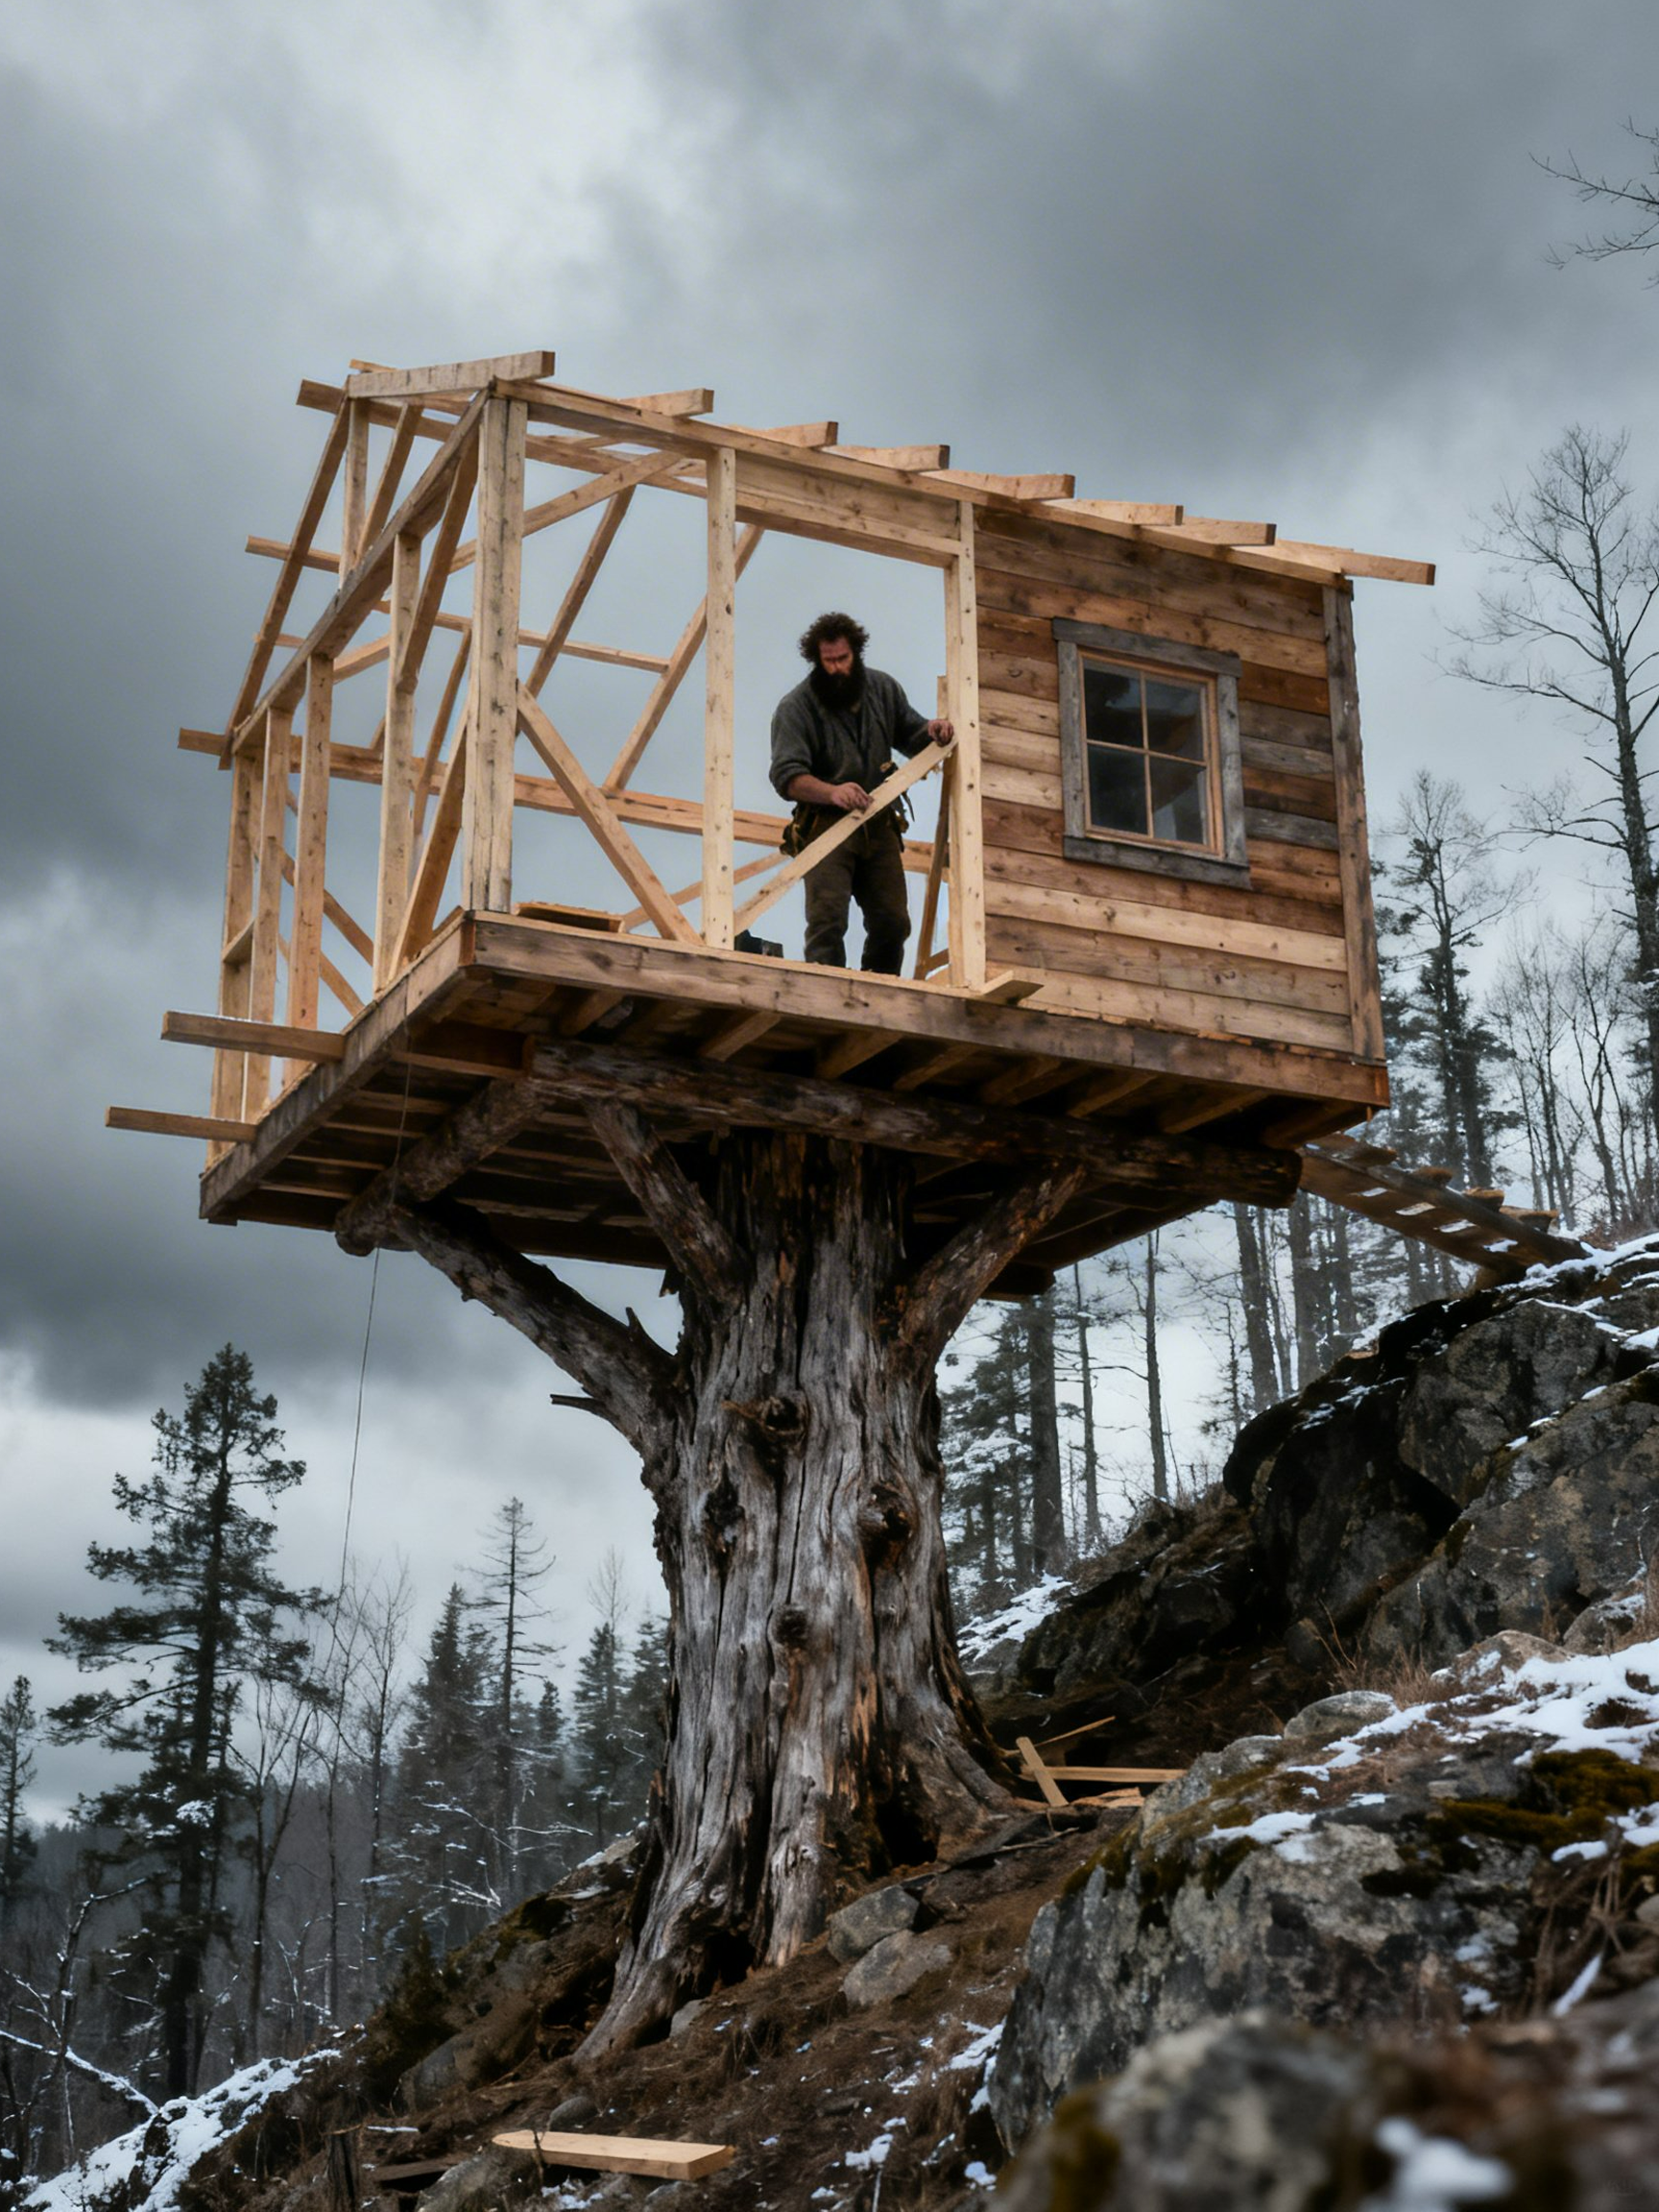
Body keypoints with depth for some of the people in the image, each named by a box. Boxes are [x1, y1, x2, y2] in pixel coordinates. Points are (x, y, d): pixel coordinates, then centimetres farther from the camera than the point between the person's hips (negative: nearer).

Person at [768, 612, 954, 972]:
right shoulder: (795, 707, -6)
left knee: (893, 922, 2)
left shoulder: (882, 688, 10)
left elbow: (909, 734, 24)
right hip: (826, 824, -5)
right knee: (827, 921, -18)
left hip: (879, 825, 5)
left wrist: (931, 732, -2)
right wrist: (832, 792, -36)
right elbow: (787, 777, -16)